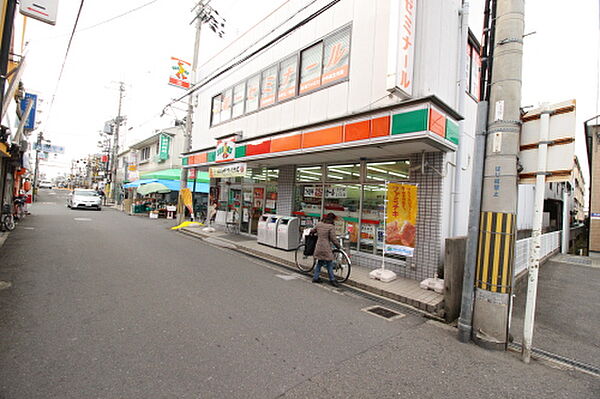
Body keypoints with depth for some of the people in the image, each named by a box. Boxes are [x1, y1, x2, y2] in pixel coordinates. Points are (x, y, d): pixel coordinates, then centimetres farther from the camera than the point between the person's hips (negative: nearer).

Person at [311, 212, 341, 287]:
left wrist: (311, 232, 44)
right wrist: (338, 245, 3)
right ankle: (332, 280, 13)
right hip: (326, 248, -6)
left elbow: (312, 231, 22)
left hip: (318, 247, 6)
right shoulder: (331, 227, -11)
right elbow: (333, 239, -11)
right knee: (329, 264, 5)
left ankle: (315, 277, 24)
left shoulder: (319, 224, 7)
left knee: (319, 262, 18)